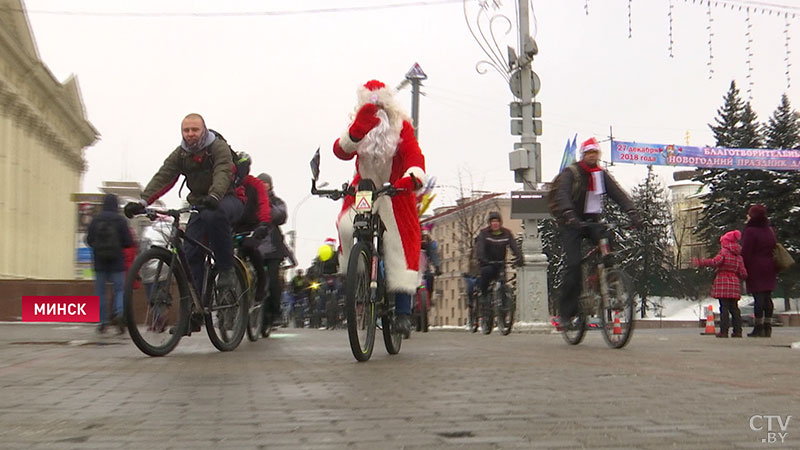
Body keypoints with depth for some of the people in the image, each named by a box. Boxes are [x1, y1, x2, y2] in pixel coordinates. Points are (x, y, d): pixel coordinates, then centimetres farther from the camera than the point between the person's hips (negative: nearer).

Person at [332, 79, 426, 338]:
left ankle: (403, 310, -11)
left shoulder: (401, 127, -4)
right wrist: (356, 130, -42)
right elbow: (341, 151, -20)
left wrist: (412, 178, -44)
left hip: (395, 193, -2)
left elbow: (414, 155, -21)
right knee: (347, 227, -26)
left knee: (399, 246, -12)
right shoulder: (357, 127, 1)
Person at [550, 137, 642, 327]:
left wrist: (632, 213, -24)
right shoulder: (570, 172, -8)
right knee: (574, 263, -16)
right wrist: (569, 215, -45)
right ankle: (567, 311, -9)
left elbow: (618, 193, -6)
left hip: (592, 220, 5)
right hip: (572, 223, -4)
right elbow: (562, 194, -26)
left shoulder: (602, 174, 6)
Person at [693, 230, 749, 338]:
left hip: (723, 281, -5)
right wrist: (741, 278, 33)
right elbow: (743, 273, 10)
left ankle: (724, 331, -9)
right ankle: (737, 331, 8)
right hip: (735, 283, 5)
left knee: (724, 307, -6)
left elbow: (715, 261, -20)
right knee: (734, 308, 10)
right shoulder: (739, 256, 14)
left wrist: (700, 262, -16)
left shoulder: (724, 252, -3)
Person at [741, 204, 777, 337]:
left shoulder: (750, 231, -11)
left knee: (758, 297, -7)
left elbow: (746, 253, -13)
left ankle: (758, 328, -7)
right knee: (767, 298, 8)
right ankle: (767, 328, 10)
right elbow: (774, 248, 18)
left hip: (755, 268, -7)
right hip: (770, 268, 7)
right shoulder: (770, 230, 12)